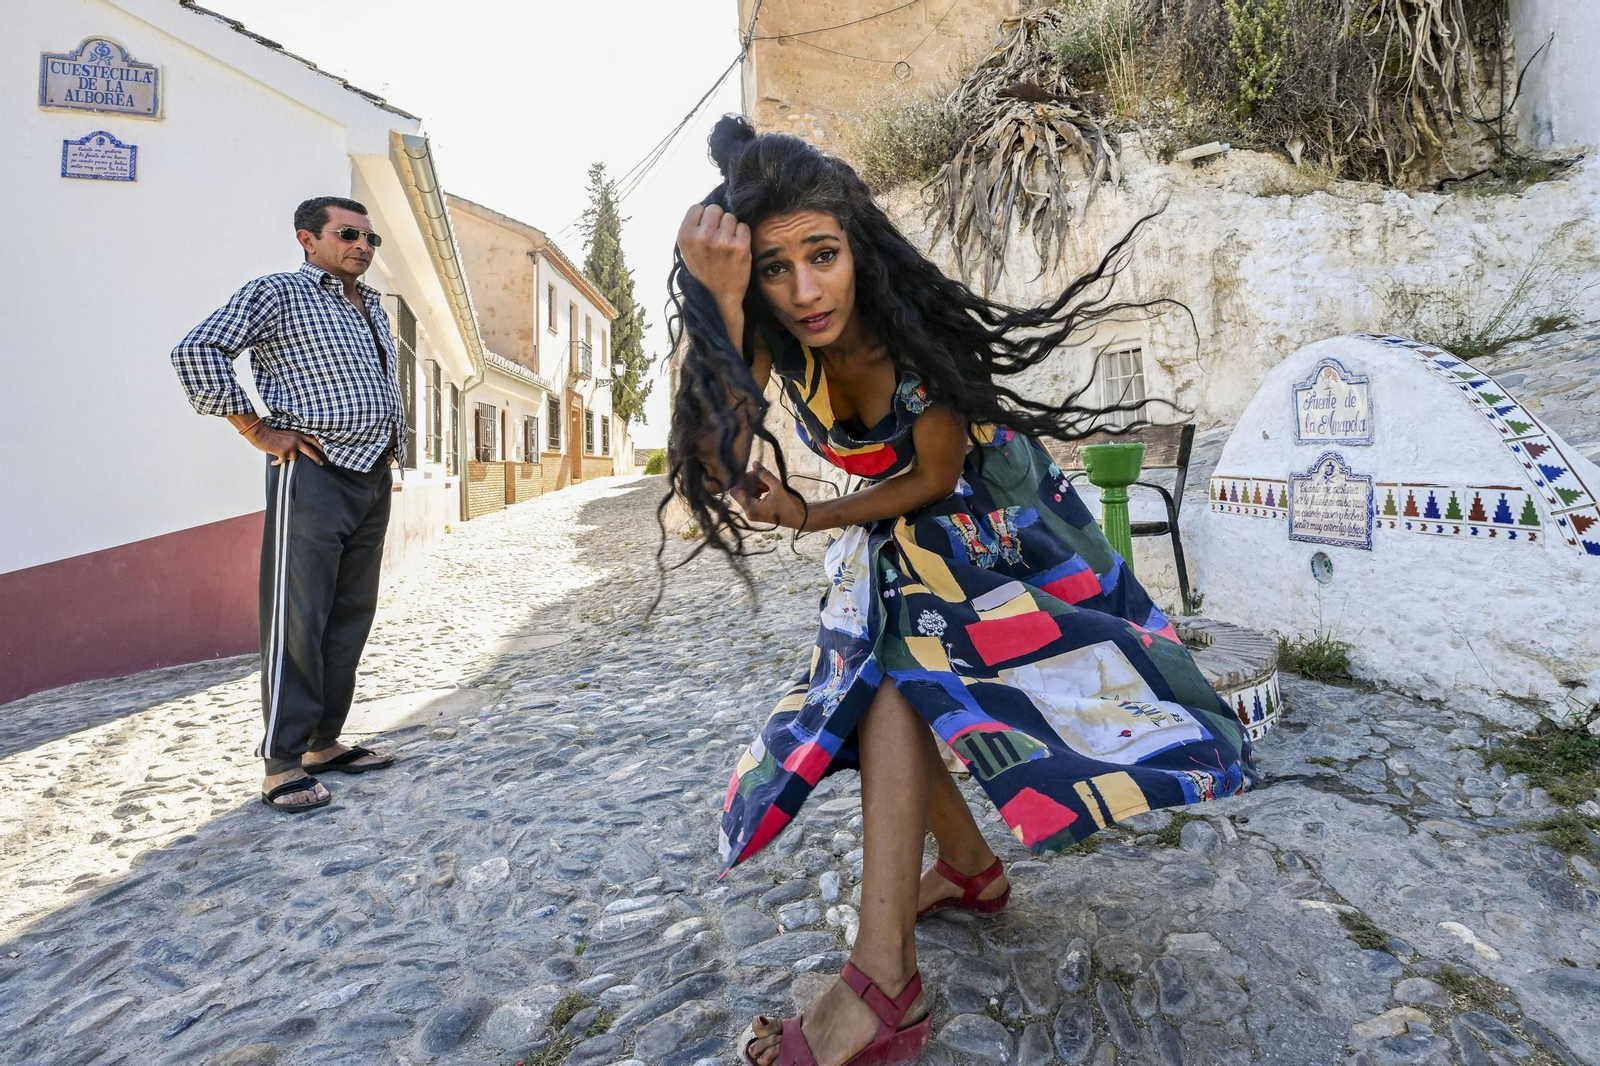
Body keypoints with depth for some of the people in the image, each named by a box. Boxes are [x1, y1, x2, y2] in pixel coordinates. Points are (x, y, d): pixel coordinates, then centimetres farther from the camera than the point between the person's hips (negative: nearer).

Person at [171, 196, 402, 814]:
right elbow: (196, 352, -12)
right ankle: (283, 763, 2)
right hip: (313, 477, -8)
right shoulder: (278, 292, -2)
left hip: (374, 478, 8)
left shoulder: (375, 309, 21)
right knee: (297, 622, -6)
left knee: (351, 618, 9)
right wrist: (257, 431, -13)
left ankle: (324, 742, 19)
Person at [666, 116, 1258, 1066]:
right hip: (890, 525, 6)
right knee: (881, 685, 6)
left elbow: (933, 479, -20)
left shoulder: (913, 327, -32)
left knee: (894, 672, -23)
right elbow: (716, 467, -35)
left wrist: (809, 517, -24)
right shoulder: (765, 325, -20)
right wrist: (719, 307, -46)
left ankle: (884, 988, -21)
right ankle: (972, 867, 30)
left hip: (977, 507, -6)